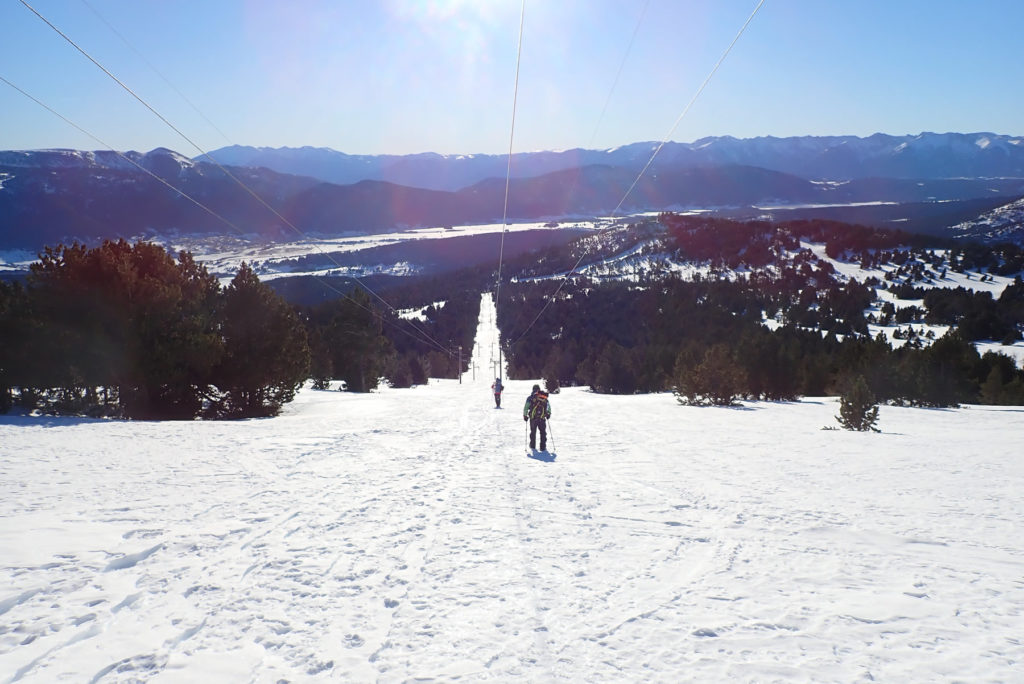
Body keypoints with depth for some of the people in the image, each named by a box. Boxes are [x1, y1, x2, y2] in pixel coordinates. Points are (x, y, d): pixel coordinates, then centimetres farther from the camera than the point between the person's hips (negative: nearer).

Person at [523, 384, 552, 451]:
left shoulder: (530, 397, 0)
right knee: (543, 432, 7)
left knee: (533, 431, 16)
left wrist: (525, 415, 3)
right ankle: (543, 447, 0)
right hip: (542, 418, 1)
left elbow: (526, 407, -6)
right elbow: (548, 406, 14)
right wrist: (548, 414, 28)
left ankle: (532, 445, 23)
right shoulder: (544, 398, 8)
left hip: (533, 418, -1)